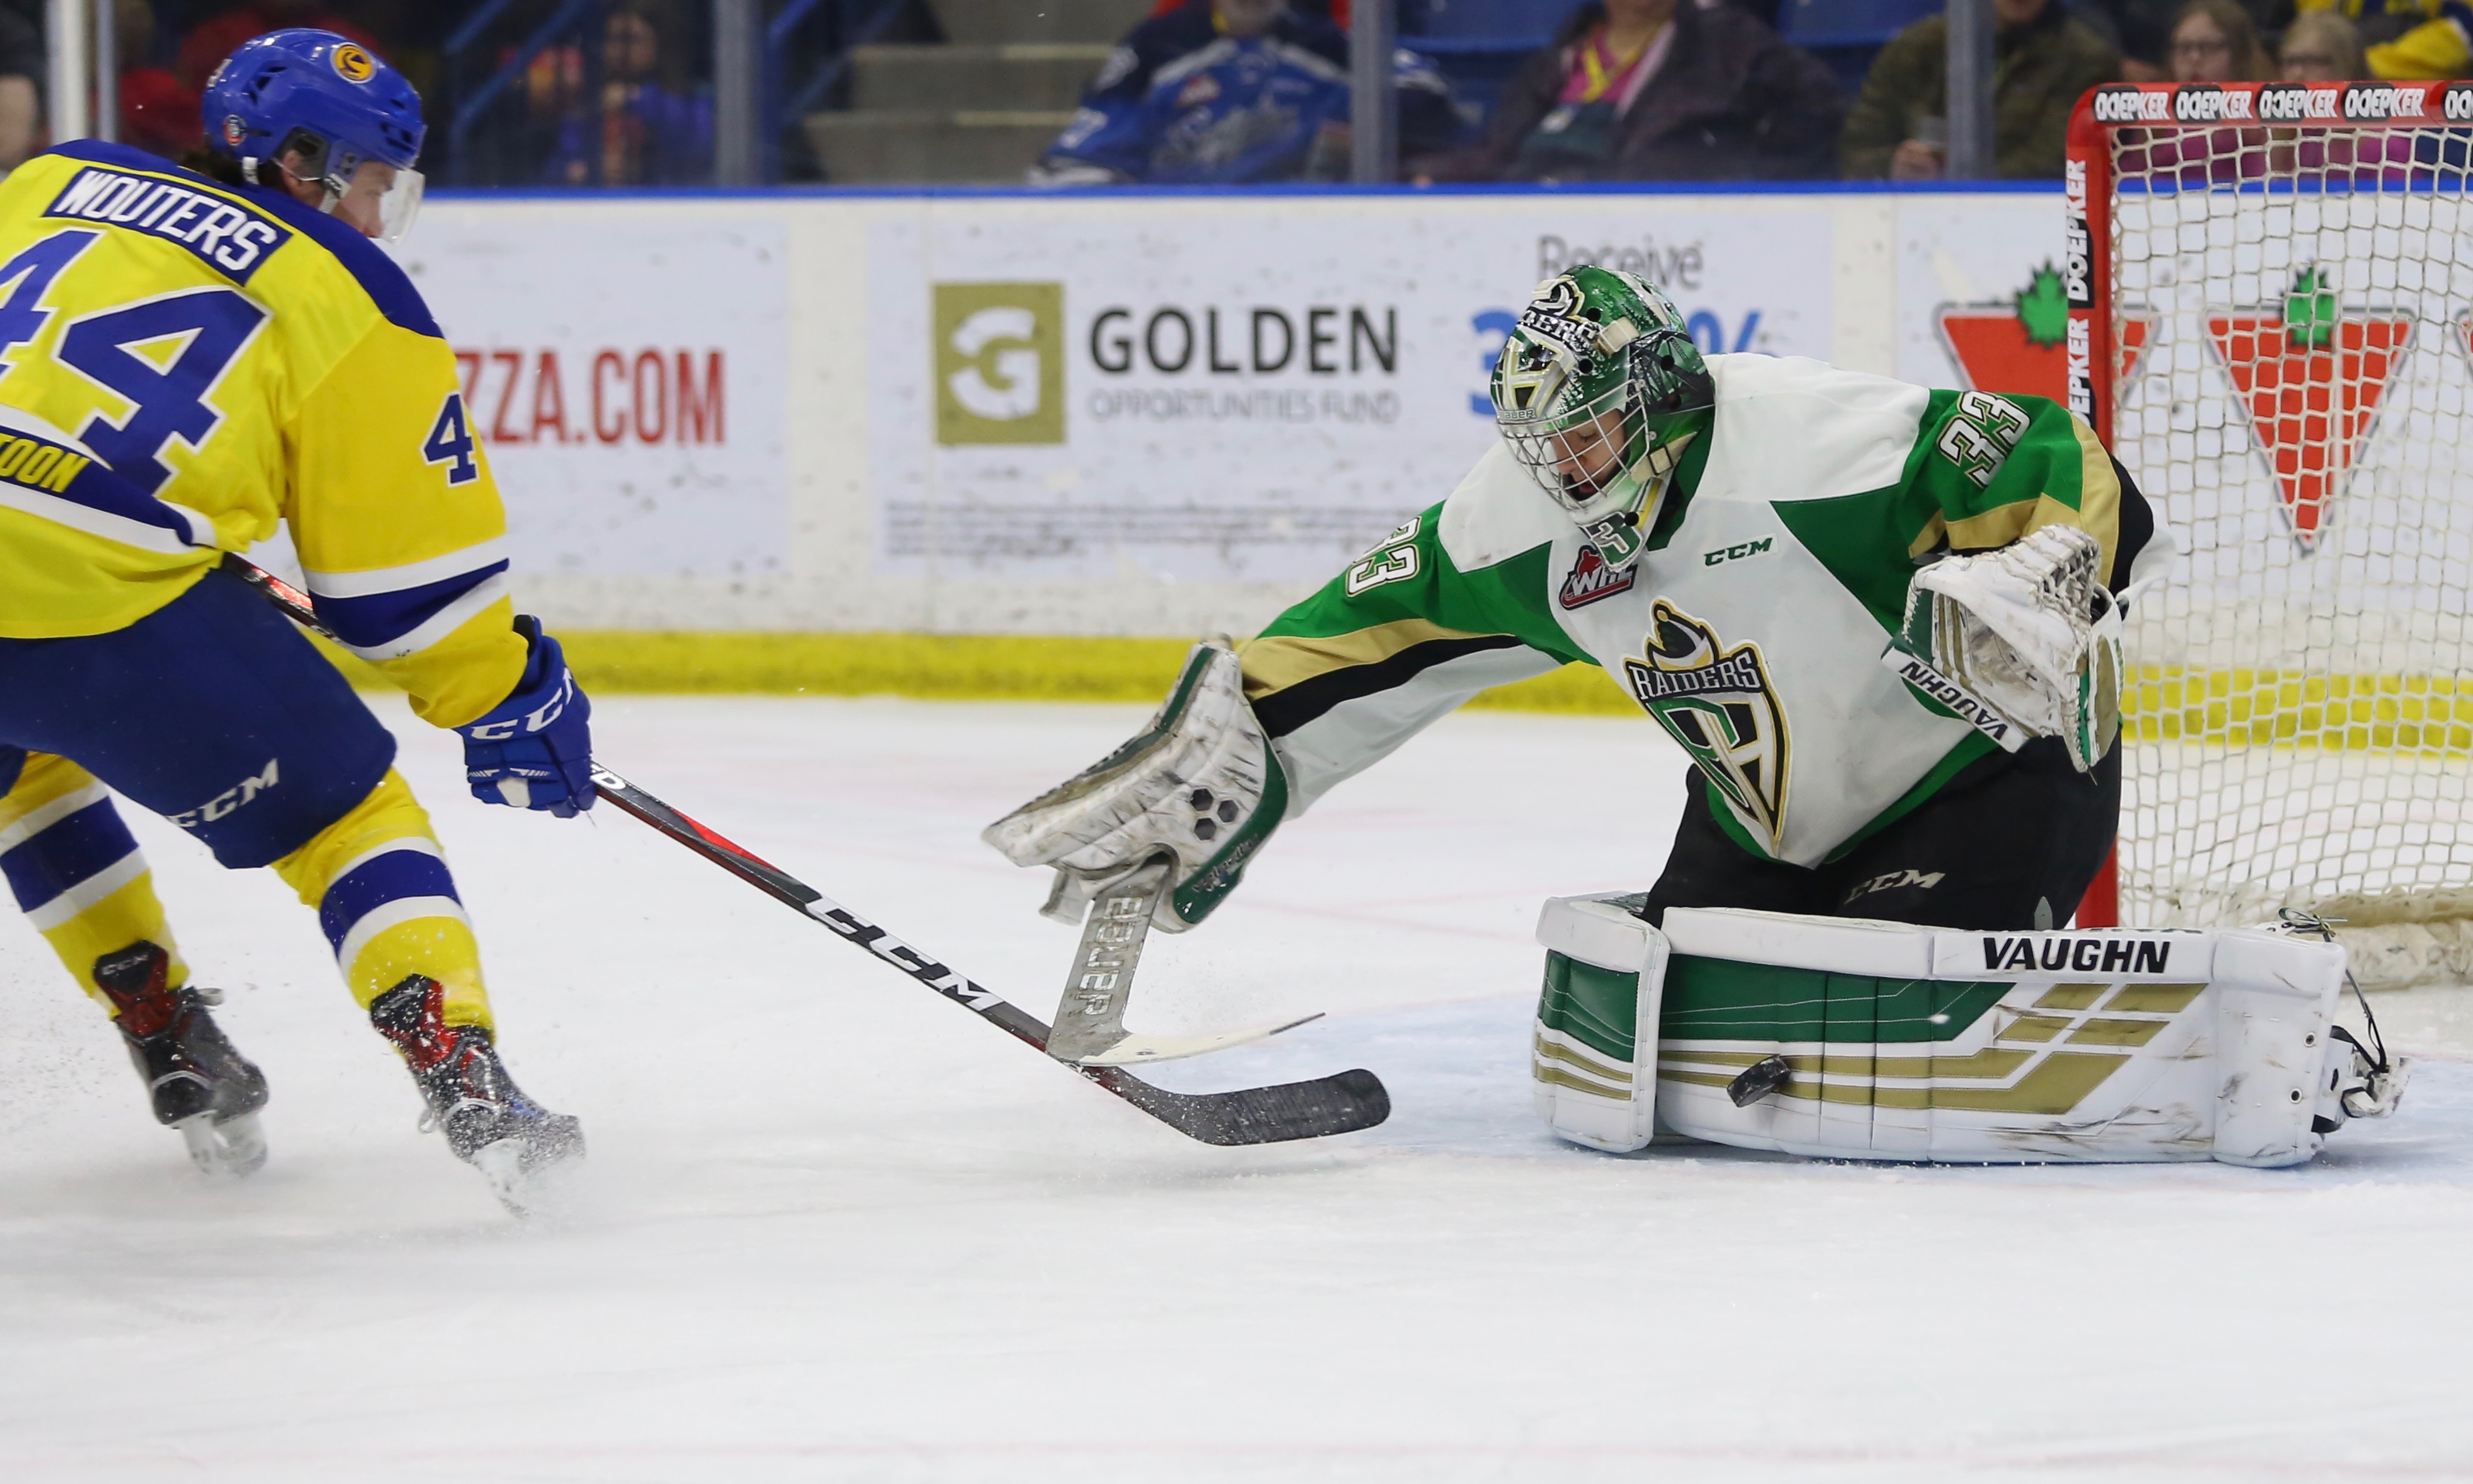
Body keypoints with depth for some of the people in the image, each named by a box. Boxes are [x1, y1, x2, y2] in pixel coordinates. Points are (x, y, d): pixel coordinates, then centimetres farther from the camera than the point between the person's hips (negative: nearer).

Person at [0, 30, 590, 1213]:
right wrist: (510, 704, 26)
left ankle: (163, 1033, 34)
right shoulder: (355, 305, 11)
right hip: (102, 589, -5)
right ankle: (465, 1085, -3)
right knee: (341, 806, 12)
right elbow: (408, 570, 12)